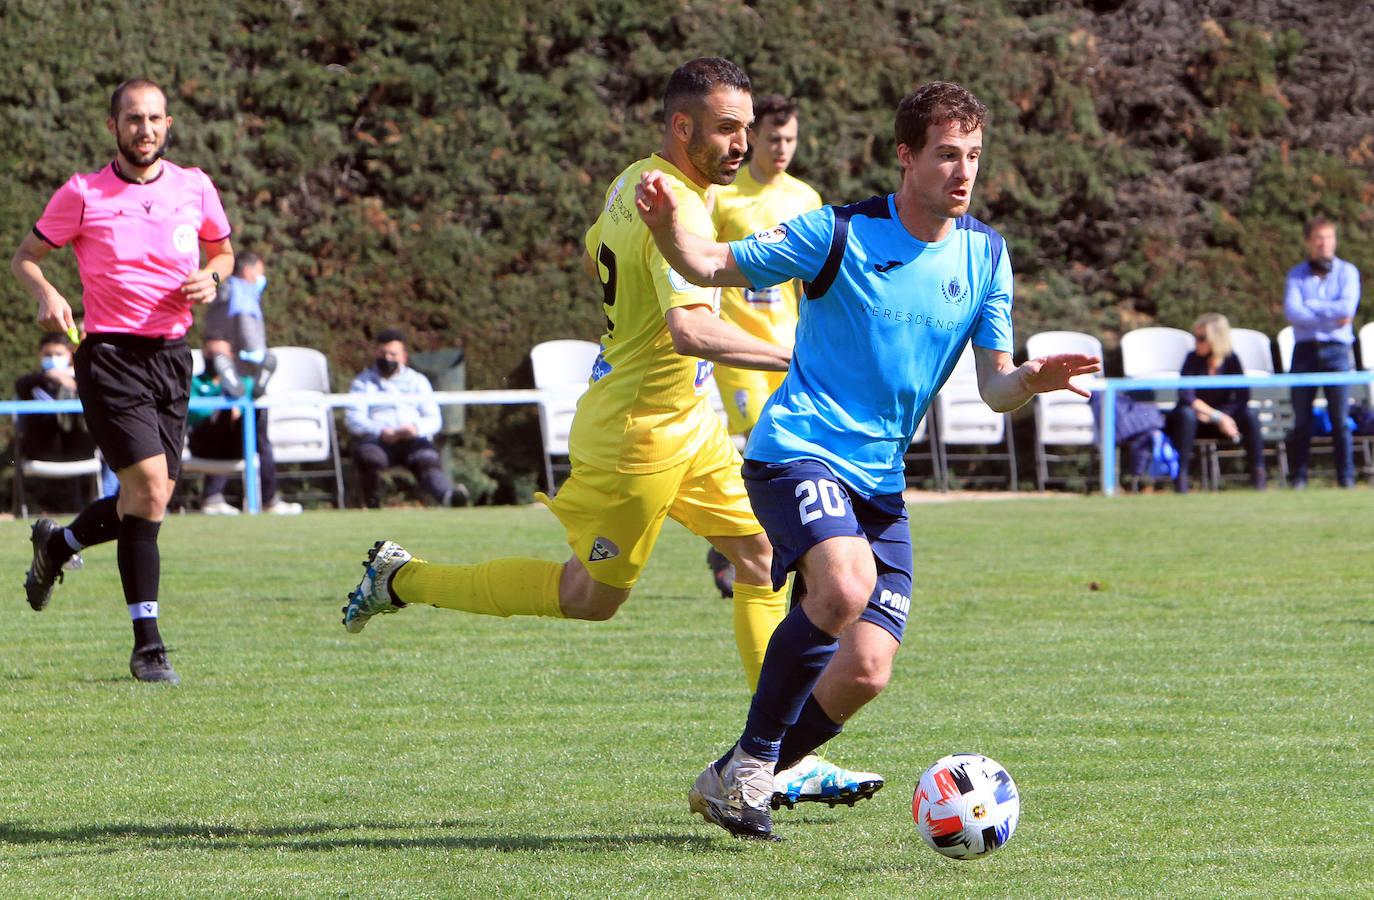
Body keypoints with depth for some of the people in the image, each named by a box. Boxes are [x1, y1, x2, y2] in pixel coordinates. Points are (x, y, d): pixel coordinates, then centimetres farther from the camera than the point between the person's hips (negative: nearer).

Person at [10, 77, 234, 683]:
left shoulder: (195, 189, 6)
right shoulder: (82, 194, -4)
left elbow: (222, 250, 22)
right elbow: (25, 257, 5)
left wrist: (211, 277, -1)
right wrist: (46, 295, -15)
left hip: (172, 355, 5)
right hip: (110, 355, -5)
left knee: (153, 498, 7)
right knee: (149, 488, -16)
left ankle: (57, 544, 37)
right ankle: (147, 644, -9)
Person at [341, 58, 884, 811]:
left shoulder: (634, 183, 6)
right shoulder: (674, 208, -25)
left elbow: (594, 256, 26)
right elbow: (688, 330, -38)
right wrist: (793, 359, -38)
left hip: (687, 424, 10)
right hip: (638, 434, -10)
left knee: (764, 559, 4)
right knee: (591, 597, 5)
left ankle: (782, 762, 5)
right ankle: (404, 580, 20)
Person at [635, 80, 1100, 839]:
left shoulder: (985, 255, 6)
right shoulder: (839, 234, -8)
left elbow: (994, 389, 6)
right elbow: (710, 267, -3)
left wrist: (1032, 380, -19)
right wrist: (667, 224, -25)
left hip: (880, 479, 6)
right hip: (798, 448, -6)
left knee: (865, 673, -6)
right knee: (845, 588, -33)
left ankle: (733, 781, 18)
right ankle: (751, 760, -14)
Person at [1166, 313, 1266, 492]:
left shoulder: (1231, 360, -7)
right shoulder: (1194, 359, -13)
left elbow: (1242, 396, -14)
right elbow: (1186, 396, -25)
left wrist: (1208, 415, -23)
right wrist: (1217, 416, -31)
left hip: (1223, 416, 2)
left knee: (1249, 414, -26)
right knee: (1186, 413, -36)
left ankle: (1258, 474, -20)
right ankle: (1180, 474, -35)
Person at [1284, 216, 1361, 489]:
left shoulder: (1347, 272, 8)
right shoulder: (1296, 275, 10)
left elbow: (1347, 307, -8)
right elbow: (1291, 312, -5)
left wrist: (1310, 306, -5)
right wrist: (1332, 317, -11)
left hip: (1337, 351, -1)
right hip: (1305, 350, 1)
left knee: (1340, 418, -5)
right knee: (1302, 419, -1)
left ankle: (1346, 477, 0)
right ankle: (1299, 477, 5)